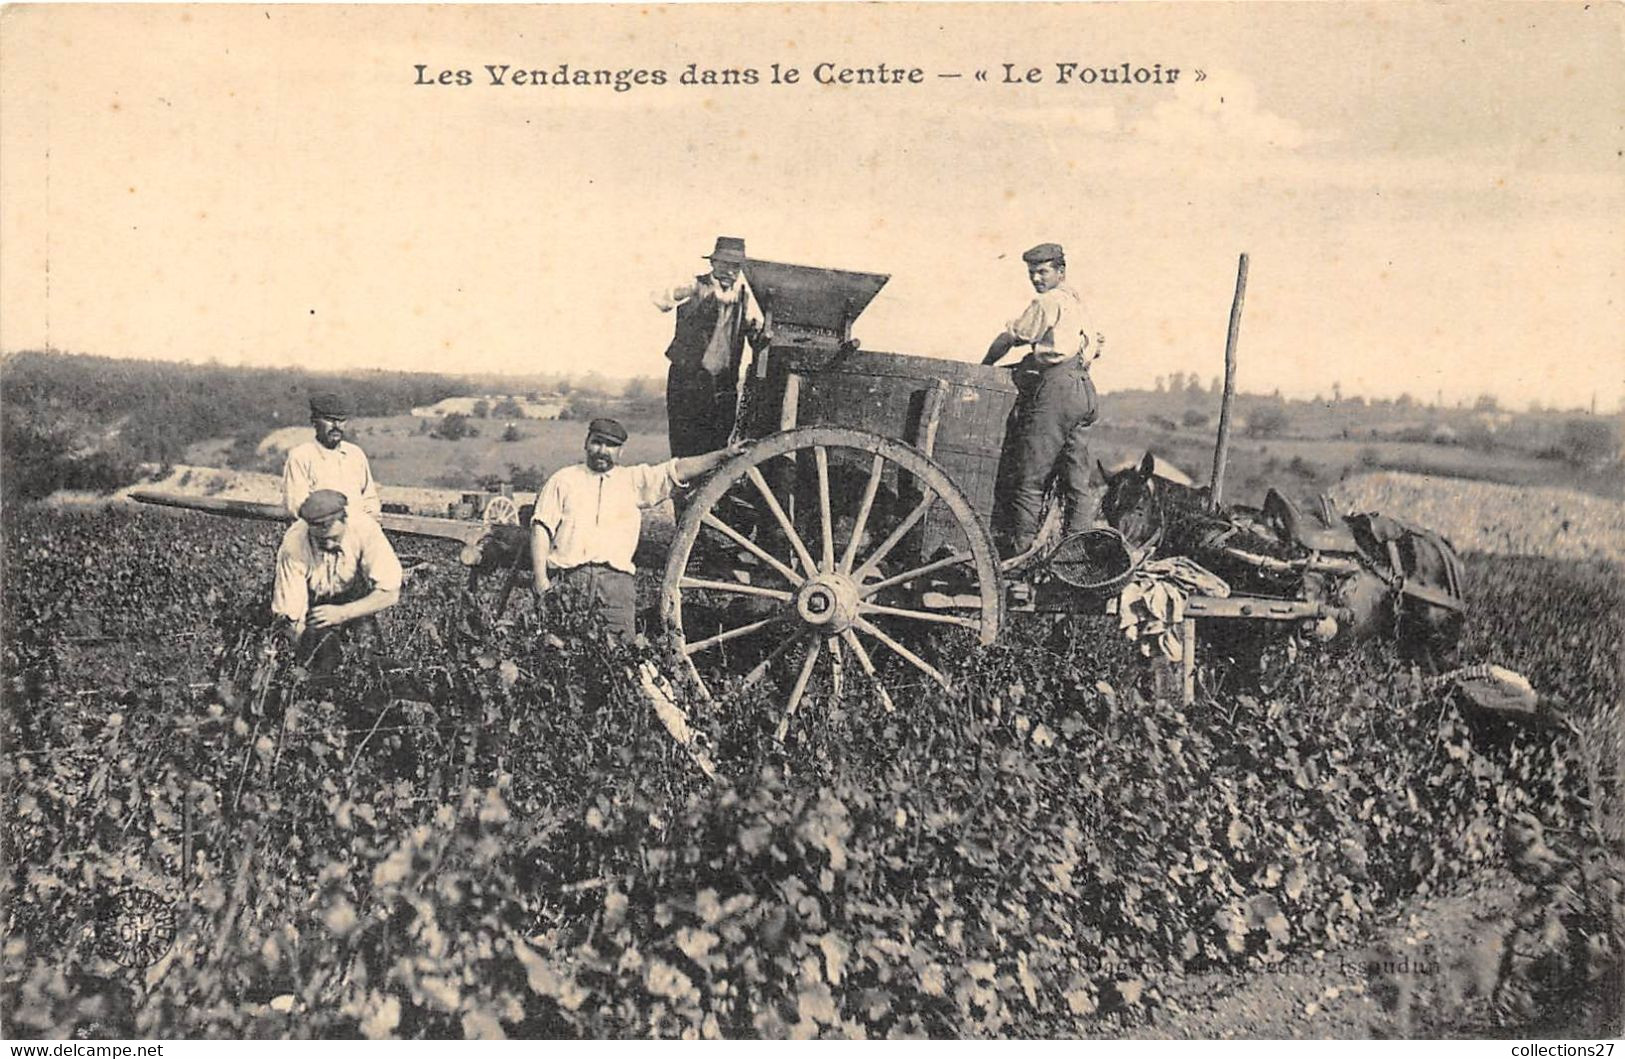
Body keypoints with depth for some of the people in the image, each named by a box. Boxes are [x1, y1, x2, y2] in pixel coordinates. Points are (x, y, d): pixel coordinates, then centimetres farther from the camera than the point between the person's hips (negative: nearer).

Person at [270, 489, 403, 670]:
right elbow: (289, 614, -25)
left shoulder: (364, 528, -28)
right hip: (312, 605, -1)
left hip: (353, 602, 1)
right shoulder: (293, 546, -29)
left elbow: (390, 593, -28)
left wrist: (342, 613, -35)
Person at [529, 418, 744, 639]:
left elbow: (677, 471, 8)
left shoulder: (635, 479, 17)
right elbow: (541, 528, 9)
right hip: (567, 577, 0)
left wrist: (724, 455, -3)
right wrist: (540, 578, -2)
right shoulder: (563, 479, 15)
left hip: (616, 577, 1)